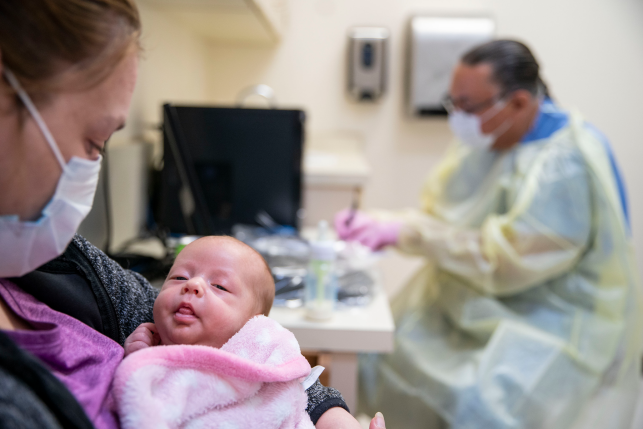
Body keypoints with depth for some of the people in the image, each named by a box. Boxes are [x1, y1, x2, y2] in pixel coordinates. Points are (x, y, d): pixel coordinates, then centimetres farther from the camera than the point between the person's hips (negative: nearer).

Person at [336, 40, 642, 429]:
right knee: (381, 358, -1)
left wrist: (408, 230, -23)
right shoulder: (485, 140, 0)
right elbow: (439, 218, 5)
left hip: (552, 323, -7)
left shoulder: (568, 166, -23)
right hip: (479, 306, 7)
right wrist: (378, 224, -12)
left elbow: (503, 262, -25)